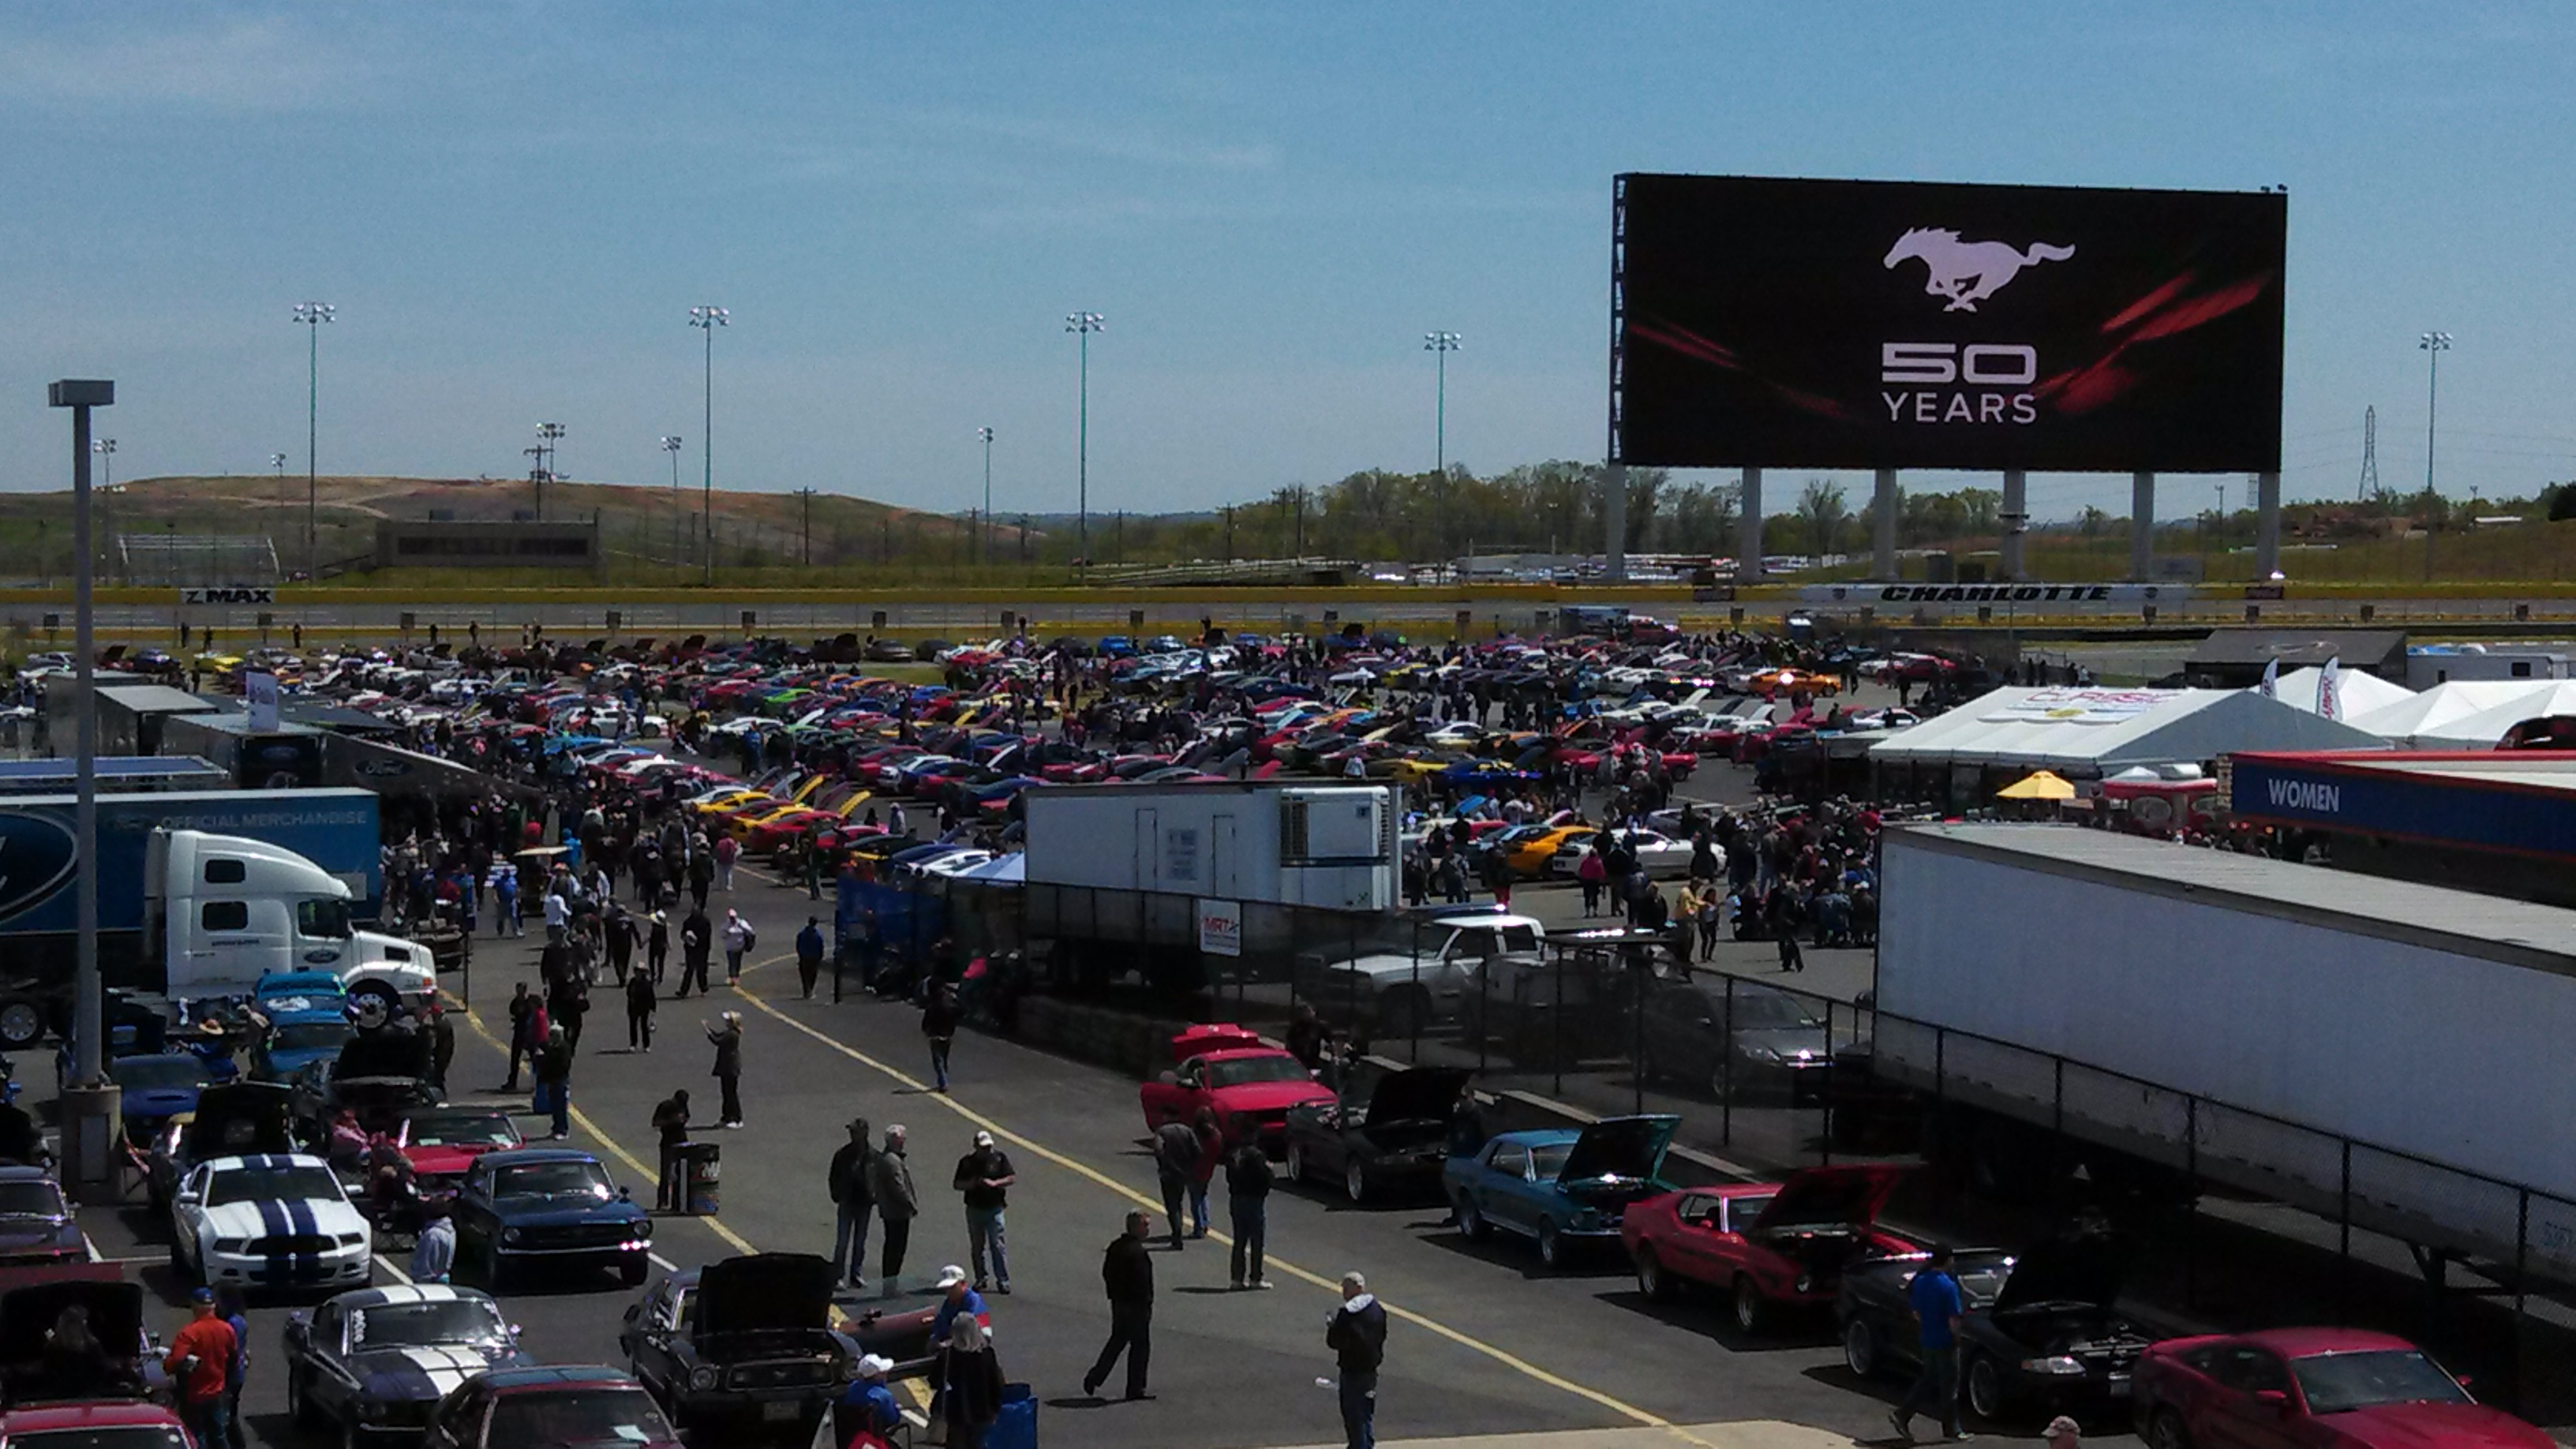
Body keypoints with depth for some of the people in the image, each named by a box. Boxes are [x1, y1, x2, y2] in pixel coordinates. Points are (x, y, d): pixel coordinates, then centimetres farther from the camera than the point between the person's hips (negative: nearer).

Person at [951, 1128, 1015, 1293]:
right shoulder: (967, 1162, 1)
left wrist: (994, 1183, -16)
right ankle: (981, 1278, 20)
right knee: (976, 1247, 8)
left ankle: (1003, 1281, -2)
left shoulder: (1000, 1157, -1)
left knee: (998, 1245, -6)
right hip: (974, 1209, 2)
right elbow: (957, 1185, 3)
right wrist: (971, 1184, -17)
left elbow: (1012, 1178, 0)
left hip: (994, 1209, -2)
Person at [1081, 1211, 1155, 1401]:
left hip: (1118, 1302, 9)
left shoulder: (1115, 1247, 6)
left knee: (1117, 1341, 18)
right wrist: (1146, 1304, -13)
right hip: (1136, 1305, -9)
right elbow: (1143, 1281, -23)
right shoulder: (1137, 1252, -22)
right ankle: (1135, 1389, 9)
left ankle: (1093, 1380, 14)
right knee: (1140, 1345, 3)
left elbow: (1107, 1273, 13)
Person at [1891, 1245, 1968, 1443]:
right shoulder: (1948, 1286, -20)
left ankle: (1902, 1415, 7)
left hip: (1926, 1340, 7)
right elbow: (1953, 1320, -20)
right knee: (1949, 1386, 5)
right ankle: (1952, 1428, 13)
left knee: (1927, 1381, 17)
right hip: (1945, 1342, -7)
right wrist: (1956, 1337, -6)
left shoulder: (1920, 1282, 1)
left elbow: (1916, 1312, 10)